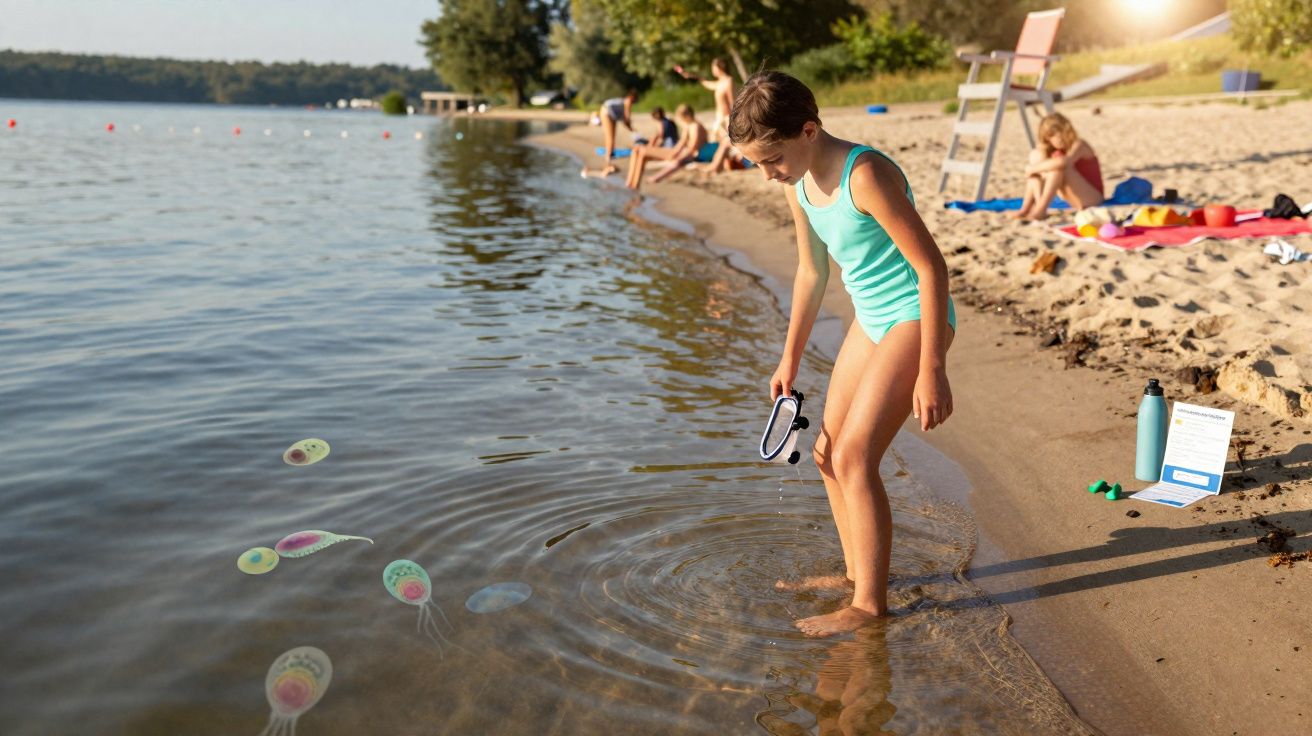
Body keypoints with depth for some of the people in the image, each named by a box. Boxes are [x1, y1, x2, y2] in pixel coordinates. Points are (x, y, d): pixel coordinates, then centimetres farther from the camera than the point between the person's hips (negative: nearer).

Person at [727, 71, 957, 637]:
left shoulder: (866, 175, -24)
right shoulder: (798, 184, 2)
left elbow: (931, 266, -23)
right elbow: (811, 271, 13)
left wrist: (932, 371, -23)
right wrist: (790, 359, 18)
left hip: (915, 318, -9)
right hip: (871, 320, 9)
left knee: (854, 457, -13)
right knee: (828, 454, 11)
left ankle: (870, 603, 1)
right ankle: (857, 573, 27)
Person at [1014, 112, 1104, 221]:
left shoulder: (1079, 145, -15)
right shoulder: (1051, 149, 6)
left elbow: (1063, 162, -37)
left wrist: (1034, 168, -30)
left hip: (1092, 198, -7)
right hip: (1075, 200, 7)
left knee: (1058, 167, -29)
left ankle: (1040, 210, -35)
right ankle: (1026, 207, -22)